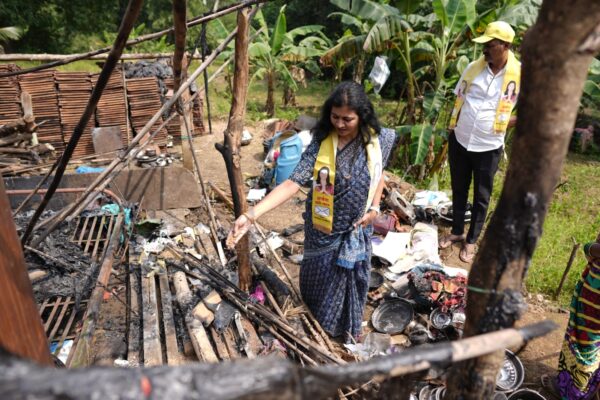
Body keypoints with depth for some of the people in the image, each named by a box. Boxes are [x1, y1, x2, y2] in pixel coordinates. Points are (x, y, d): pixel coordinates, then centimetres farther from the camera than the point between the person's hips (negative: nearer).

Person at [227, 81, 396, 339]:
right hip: (323, 229, -1)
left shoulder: (379, 140, -12)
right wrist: (251, 215, -37)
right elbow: (293, 183, -27)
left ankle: (347, 333, 48)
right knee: (317, 280, 19)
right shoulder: (321, 142, -19)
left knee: (351, 281, 20)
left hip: (356, 229, 2)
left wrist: (374, 208, -5)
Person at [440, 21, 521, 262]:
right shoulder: (474, 67, -2)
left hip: (488, 147, -3)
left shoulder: (520, 75, -11)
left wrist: (504, 124, -9)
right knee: (458, 191, 17)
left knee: (481, 197, 11)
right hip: (459, 140, 3)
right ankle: (456, 231, 36)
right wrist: (452, 129, 4)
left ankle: (471, 240, 29)